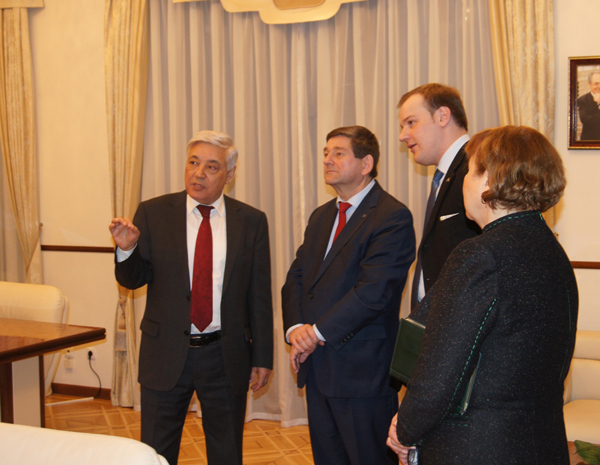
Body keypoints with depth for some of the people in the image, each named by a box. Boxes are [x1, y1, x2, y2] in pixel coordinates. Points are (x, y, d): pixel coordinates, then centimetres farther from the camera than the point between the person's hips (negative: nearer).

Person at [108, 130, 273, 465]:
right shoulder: (153, 213, -1)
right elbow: (132, 280, 2)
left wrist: (262, 359, 2)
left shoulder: (251, 221, 1)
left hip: (226, 356, 1)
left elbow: (259, 296, 3)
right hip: (166, 353, 0)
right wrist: (127, 249, -19)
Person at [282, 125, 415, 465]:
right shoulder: (321, 217, 17)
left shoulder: (393, 217, -12)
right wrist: (296, 328, -7)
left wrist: (318, 333, -16)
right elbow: (296, 279, 12)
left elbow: (373, 291, -20)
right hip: (318, 368, 8)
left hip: (363, 370, -8)